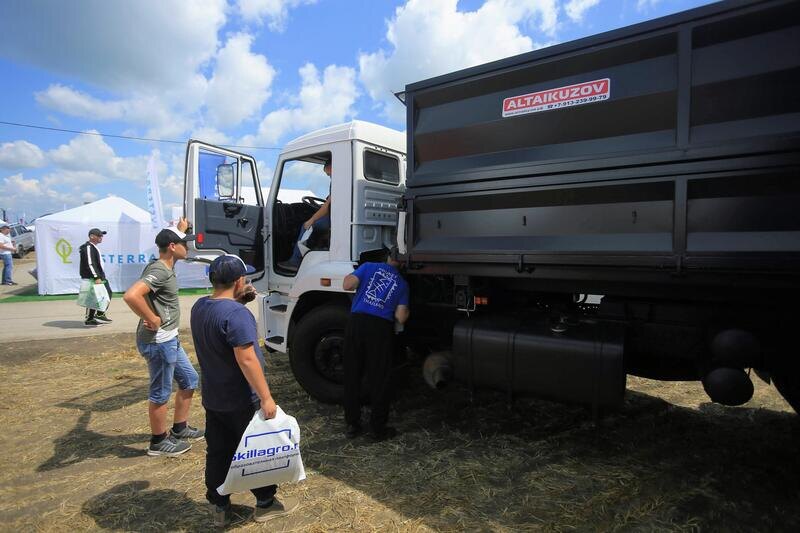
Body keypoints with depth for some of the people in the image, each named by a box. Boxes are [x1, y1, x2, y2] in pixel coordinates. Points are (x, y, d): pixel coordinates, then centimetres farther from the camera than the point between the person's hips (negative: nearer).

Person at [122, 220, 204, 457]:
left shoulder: (165, 266, 9)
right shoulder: (159, 271, -21)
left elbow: (173, 242, 34)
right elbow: (131, 296, -37)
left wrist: (180, 229, 32)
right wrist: (152, 320, -26)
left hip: (170, 340, 10)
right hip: (158, 342, -10)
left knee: (189, 379, 19)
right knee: (160, 393, 5)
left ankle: (180, 428, 33)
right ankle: (159, 442, 21)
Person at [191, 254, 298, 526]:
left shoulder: (199, 307, 0)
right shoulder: (236, 313, -27)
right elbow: (246, 359, -30)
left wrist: (238, 300, 5)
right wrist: (266, 397, -25)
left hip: (212, 398, 8)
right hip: (241, 401, -8)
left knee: (217, 453, 18)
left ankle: (220, 507, 32)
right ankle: (265, 503, 27)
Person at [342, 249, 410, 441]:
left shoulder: (369, 267, 10)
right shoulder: (402, 284, 11)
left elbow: (348, 285, -4)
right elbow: (401, 318, 4)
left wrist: (348, 276, 19)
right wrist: (406, 310, 26)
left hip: (357, 322, 1)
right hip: (381, 329, -1)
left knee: (351, 376, 13)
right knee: (379, 381, 8)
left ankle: (352, 424, 21)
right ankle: (378, 428, 15)